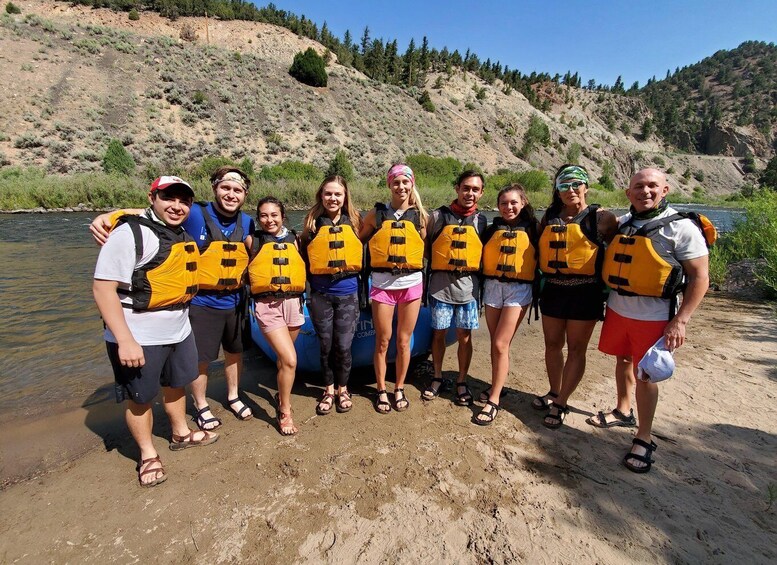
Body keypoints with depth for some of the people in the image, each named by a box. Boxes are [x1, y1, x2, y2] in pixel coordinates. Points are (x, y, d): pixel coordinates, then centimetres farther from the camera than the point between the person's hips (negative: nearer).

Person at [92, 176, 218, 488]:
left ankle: (181, 434, 44)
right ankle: (148, 455, 30)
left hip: (179, 331, 8)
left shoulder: (184, 236, 8)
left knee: (176, 385, 23)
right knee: (140, 398, 10)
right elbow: (103, 287, -21)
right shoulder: (131, 233, -17)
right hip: (139, 338, -7)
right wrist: (125, 340, -25)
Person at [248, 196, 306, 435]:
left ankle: (282, 394, 42)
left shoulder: (292, 239, 9)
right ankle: (284, 413, 7)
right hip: (267, 305, -4)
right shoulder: (253, 241, 1)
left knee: (284, 357, 16)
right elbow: (245, 271, 2)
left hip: (293, 302, 4)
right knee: (289, 360, -12)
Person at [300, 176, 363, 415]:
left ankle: (343, 389, 27)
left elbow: (364, 256, 10)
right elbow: (304, 259, 6)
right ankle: (328, 389, 30)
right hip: (321, 295, 0)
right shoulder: (313, 223, 1)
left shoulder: (354, 222, 2)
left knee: (343, 346, 4)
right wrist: (305, 287, 5)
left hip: (348, 294, 0)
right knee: (326, 346, 11)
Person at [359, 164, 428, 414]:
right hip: (382, 283, -1)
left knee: (403, 341, 9)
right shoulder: (376, 213, 2)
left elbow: (425, 246, 13)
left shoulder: (420, 215, 4)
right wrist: (367, 265, 3)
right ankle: (381, 391, 24)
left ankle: (399, 389, 27)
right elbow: (359, 240, 11)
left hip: (411, 282, 1)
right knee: (383, 341, 6)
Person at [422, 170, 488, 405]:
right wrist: (429, 271, 0)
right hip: (440, 286, -1)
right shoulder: (438, 216, 0)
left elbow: (486, 253, 13)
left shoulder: (481, 221, 6)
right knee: (439, 333, 10)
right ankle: (437, 377, 29)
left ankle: (462, 382, 23)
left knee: (464, 336, 7)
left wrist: (480, 281, 9)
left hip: (468, 287, 1)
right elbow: (425, 247, 6)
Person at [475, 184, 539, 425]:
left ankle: (493, 401, 1)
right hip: (492, 286, 3)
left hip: (518, 289, -3)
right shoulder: (492, 228, 8)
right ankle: (496, 387, 28)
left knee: (501, 345, -7)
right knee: (496, 344, 11)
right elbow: (481, 256, 10)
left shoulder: (531, 228, 2)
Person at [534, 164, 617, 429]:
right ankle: (554, 393, 32)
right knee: (552, 345, 13)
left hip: (585, 292, -4)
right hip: (553, 289, 4)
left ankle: (560, 404, 17)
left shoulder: (601, 218, -4)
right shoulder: (549, 217, 8)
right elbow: (538, 248, 15)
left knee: (575, 348, 6)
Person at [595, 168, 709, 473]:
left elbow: (700, 278, -11)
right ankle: (623, 409, 42)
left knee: (644, 374, 2)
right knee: (623, 361, 19)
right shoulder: (621, 223, 6)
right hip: (617, 309, 5)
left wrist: (680, 321, -18)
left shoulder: (681, 228, -10)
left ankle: (644, 439, 18)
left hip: (653, 317, -5)